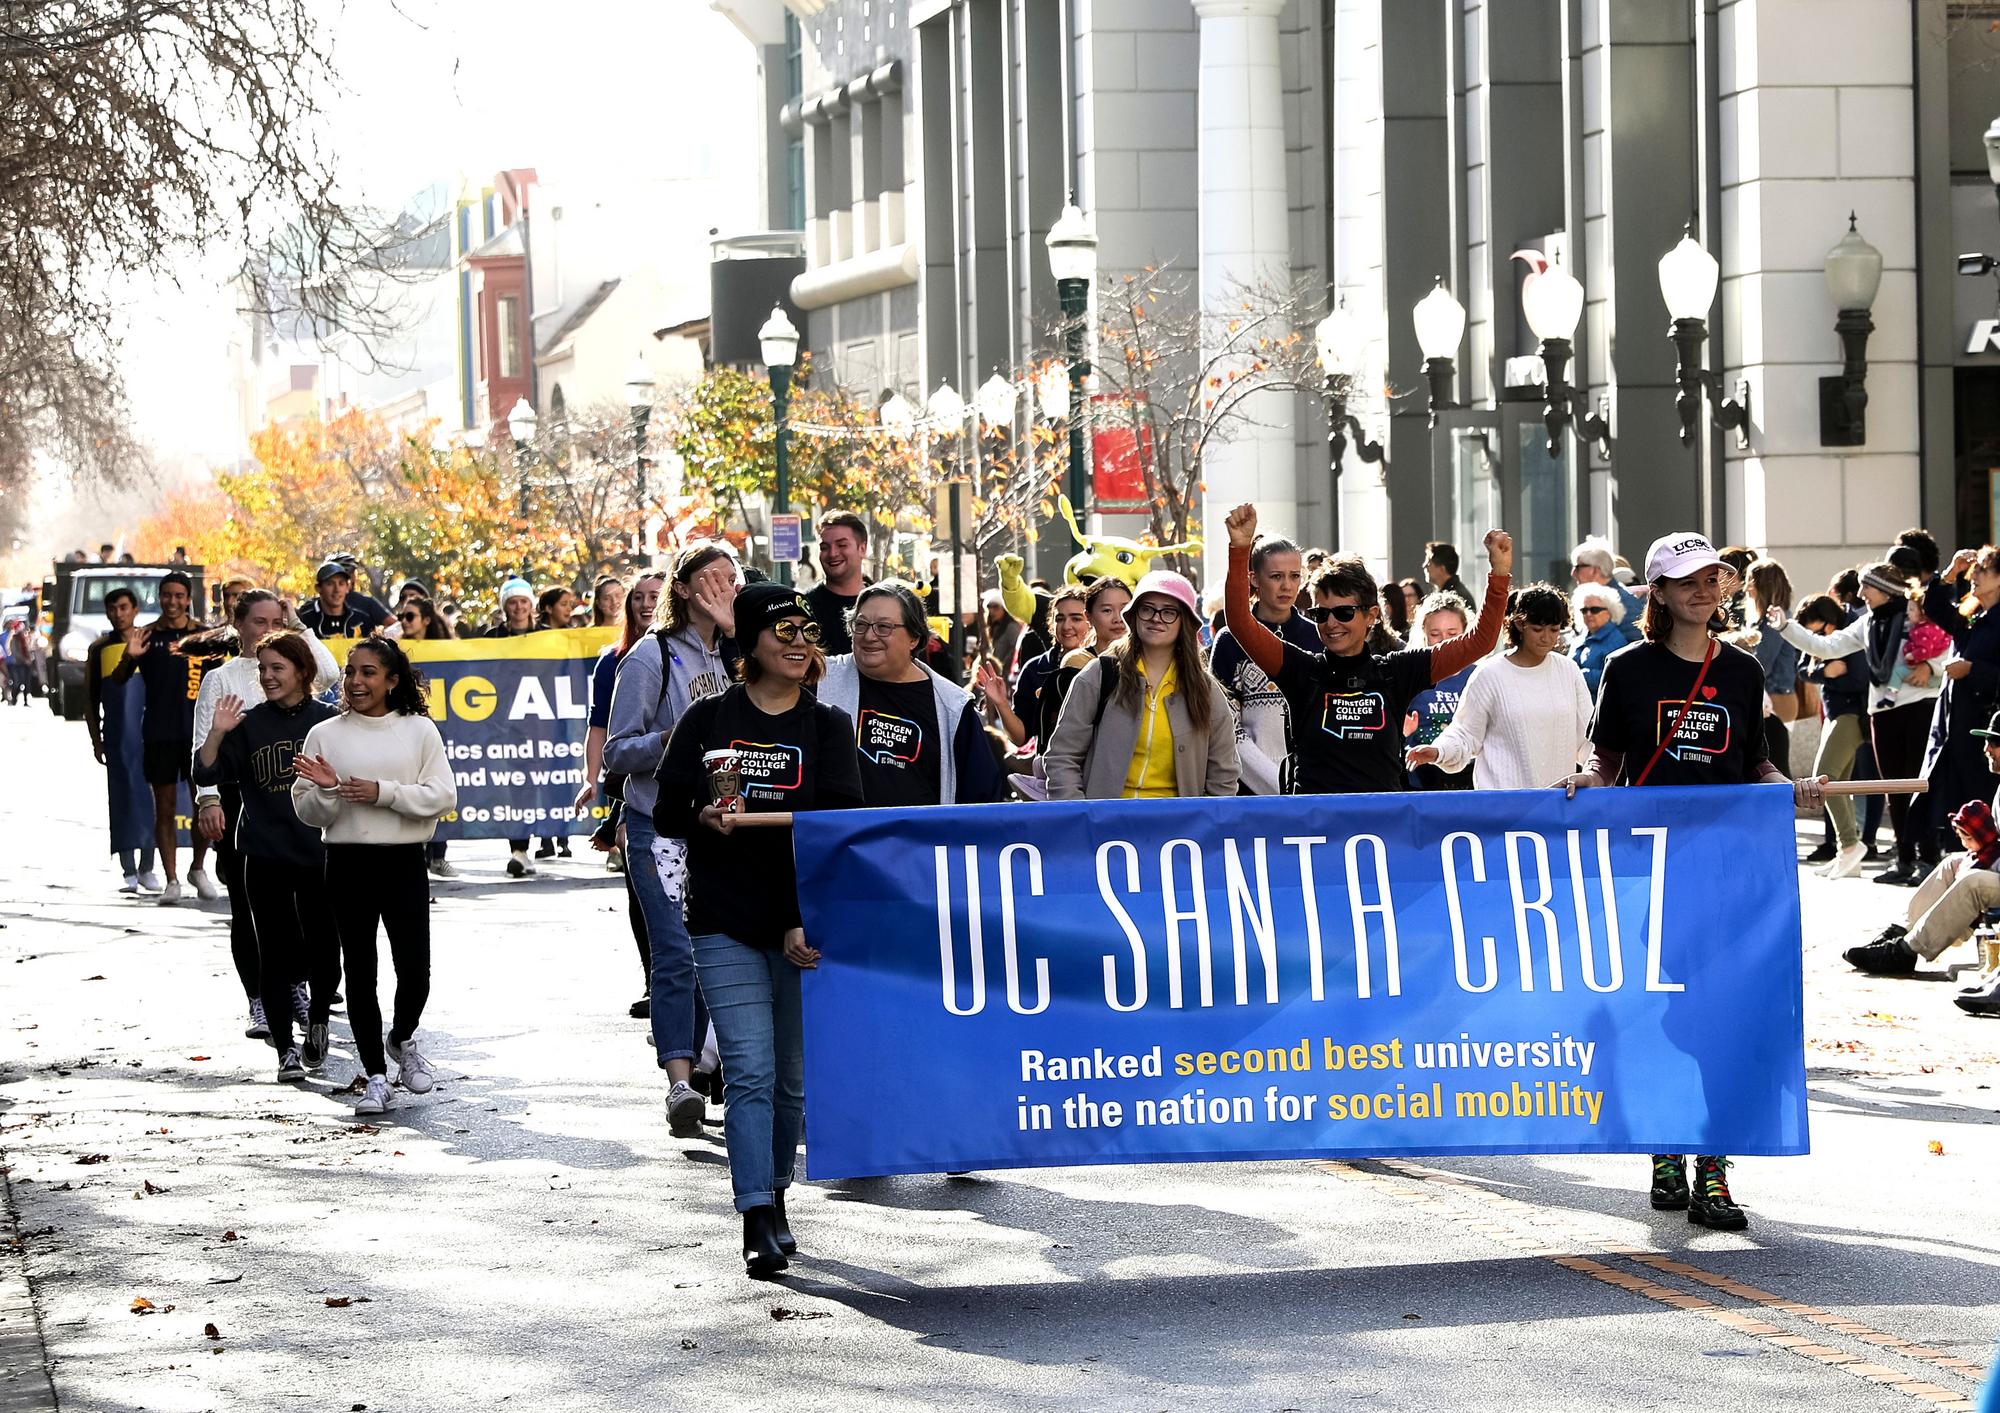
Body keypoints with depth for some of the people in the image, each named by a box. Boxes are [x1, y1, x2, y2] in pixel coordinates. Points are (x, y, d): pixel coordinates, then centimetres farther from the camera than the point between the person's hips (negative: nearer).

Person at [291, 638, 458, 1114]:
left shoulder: (420, 731, 3)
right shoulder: (324, 735, 5)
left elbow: (443, 797, -4)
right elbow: (306, 812, 5)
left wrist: (383, 793, -14)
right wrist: (326, 790, -16)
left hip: (404, 862, -1)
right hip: (348, 864, 1)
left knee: (415, 971, -4)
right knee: (359, 972, 2)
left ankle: (403, 1040, 28)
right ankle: (375, 1077, 11)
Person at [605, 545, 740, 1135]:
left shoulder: (734, 654, 14)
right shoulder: (652, 656, -2)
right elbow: (617, 752, -3)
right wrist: (670, 741, -22)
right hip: (662, 826, -5)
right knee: (676, 953, -14)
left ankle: (697, 1065, 10)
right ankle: (679, 1082, -20)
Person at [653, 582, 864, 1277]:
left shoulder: (827, 726, 6)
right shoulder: (708, 719, 5)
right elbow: (666, 812, 7)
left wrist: (810, 922, -13)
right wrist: (705, 818, -17)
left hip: (805, 925, 1)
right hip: (726, 923, -1)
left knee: (794, 1074, 8)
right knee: (750, 1069, -12)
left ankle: (775, 1194, 26)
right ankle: (757, 1220, -15)